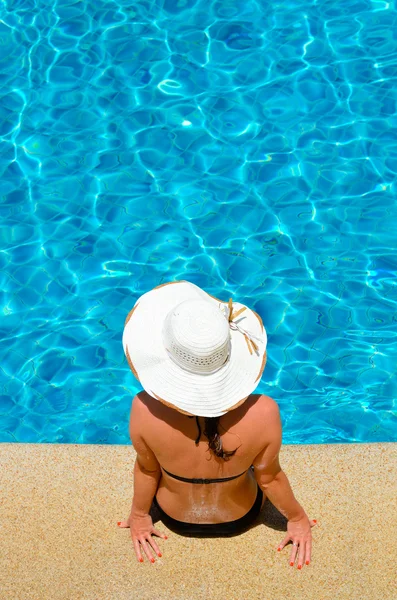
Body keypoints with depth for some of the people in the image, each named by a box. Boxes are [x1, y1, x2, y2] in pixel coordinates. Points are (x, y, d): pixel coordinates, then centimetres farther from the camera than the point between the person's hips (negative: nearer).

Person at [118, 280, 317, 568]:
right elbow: (270, 477, -19)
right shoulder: (263, 413, -37)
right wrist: (297, 518, 3)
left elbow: (147, 470, -16)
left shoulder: (145, 410, -36)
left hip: (176, 518, 1)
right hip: (241, 519, 0)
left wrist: (139, 516, 5)